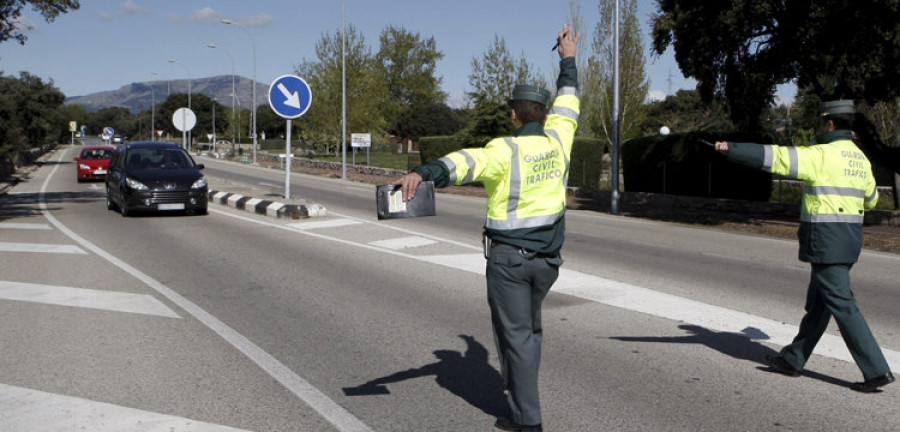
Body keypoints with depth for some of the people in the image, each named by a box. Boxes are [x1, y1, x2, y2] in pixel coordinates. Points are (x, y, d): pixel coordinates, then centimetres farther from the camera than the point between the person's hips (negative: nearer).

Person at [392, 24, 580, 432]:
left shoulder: (505, 150, -17)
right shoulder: (557, 141, 1)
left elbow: (466, 162, -36)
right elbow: (567, 104, 19)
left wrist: (421, 174, -52)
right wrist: (568, 59, 34)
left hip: (508, 256, -6)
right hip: (547, 259, 6)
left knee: (516, 333, 2)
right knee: (529, 328, 22)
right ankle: (519, 393, 34)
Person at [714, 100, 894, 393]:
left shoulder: (822, 155, -14)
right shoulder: (859, 158, 12)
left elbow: (774, 157, -18)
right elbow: (871, 199, 24)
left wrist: (732, 149, -14)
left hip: (826, 241, -9)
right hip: (849, 238, 9)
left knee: (842, 305, -5)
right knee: (817, 303, 14)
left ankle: (877, 370, -3)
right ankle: (792, 360, 25)